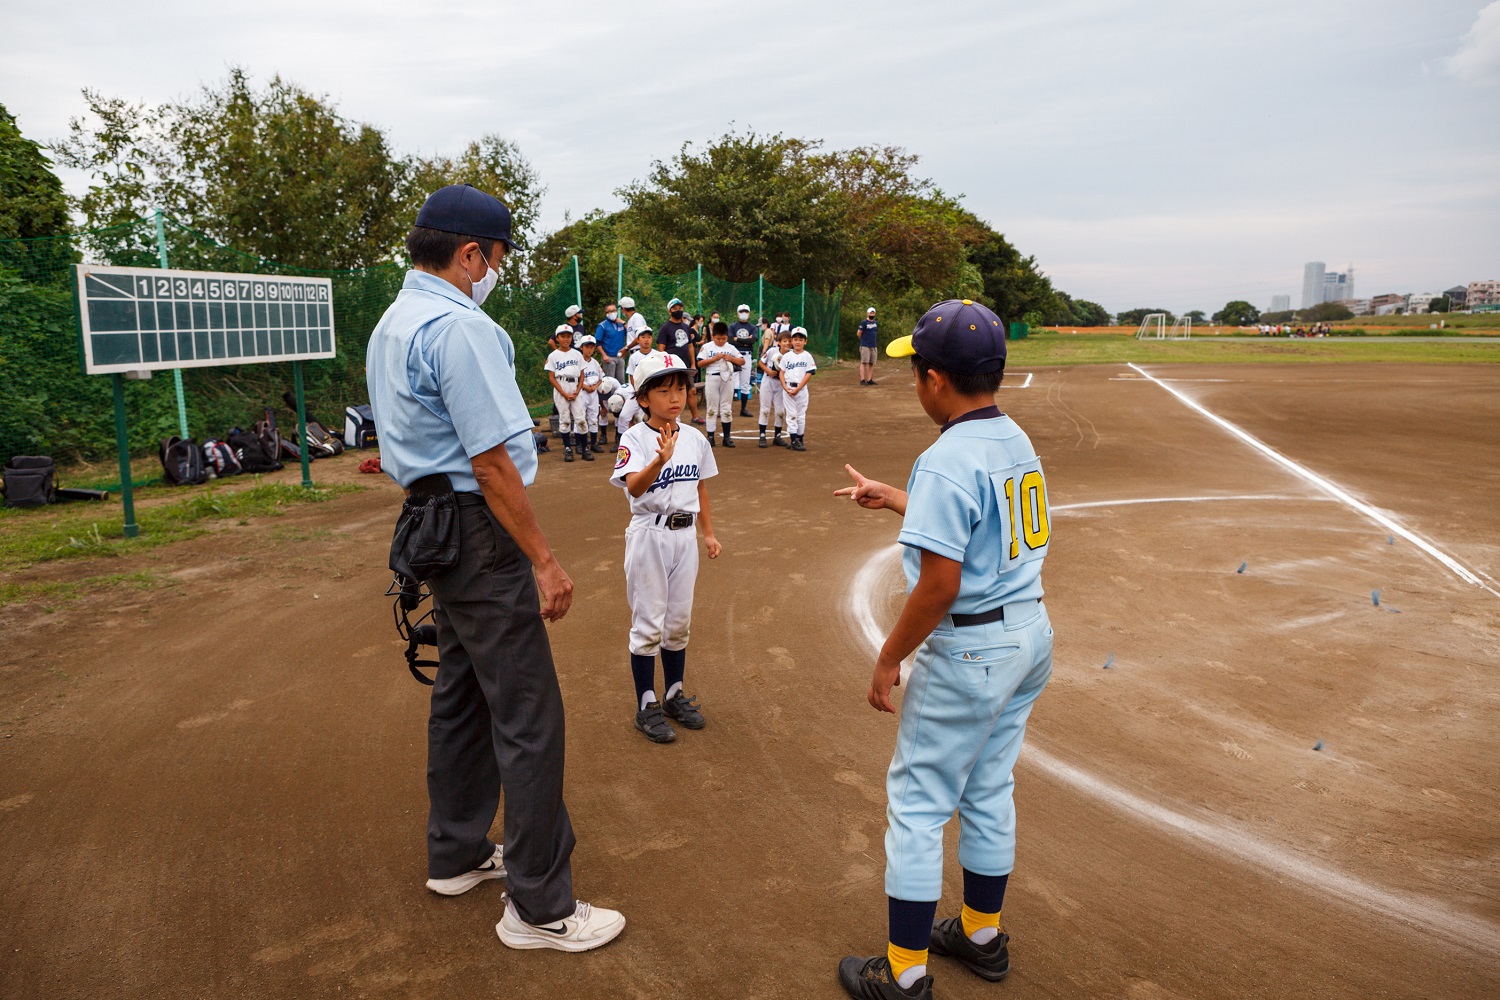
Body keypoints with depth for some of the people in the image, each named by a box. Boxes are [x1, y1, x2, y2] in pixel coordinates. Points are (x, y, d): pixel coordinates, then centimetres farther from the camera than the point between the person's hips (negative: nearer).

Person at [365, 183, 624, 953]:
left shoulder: (390, 325, 13)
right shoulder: (459, 326, -19)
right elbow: (490, 460, -22)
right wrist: (544, 561, -18)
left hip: (428, 520, 11)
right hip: (478, 532, -11)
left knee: (460, 690, 21)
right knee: (528, 716, -4)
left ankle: (456, 856, 36)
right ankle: (539, 908, 7)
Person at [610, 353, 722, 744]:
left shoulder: (696, 438, 4)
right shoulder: (635, 438, -13)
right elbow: (634, 486, -30)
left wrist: (709, 533, 17)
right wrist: (661, 460, -47)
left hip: (685, 534, 5)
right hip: (649, 535, -5)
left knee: (679, 622, 15)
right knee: (648, 624, 3)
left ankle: (675, 696, 31)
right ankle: (646, 706, 15)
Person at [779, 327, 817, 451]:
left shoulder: (807, 356, -1)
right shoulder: (786, 356, 4)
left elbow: (809, 374, -5)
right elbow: (782, 372, 5)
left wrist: (797, 389, -13)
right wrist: (786, 388, -10)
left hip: (802, 389, 0)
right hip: (788, 389, 0)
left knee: (801, 415, 7)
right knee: (791, 414, -1)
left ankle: (800, 439, 16)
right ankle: (794, 440, -1)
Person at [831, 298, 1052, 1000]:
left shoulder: (946, 461, -23)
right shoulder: (1017, 442, 5)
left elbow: (939, 584, -25)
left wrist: (889, 658, -13)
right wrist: (891, 498, 27)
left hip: (968, 651, -9)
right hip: (1031, 633, 9)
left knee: (918, 802, 5)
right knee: (989, 790, 22)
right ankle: (982, 935, 39)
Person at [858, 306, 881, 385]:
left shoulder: (875, 323, 16)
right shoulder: (863, 322, -5)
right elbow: (859, 334, -5)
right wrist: (864, 341, 7)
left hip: (874, 346, 7)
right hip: (865, 346, -7)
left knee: (871, 364, 6)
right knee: (864, 362, -9)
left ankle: (869, 380, 10)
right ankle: (862, 380, -10)